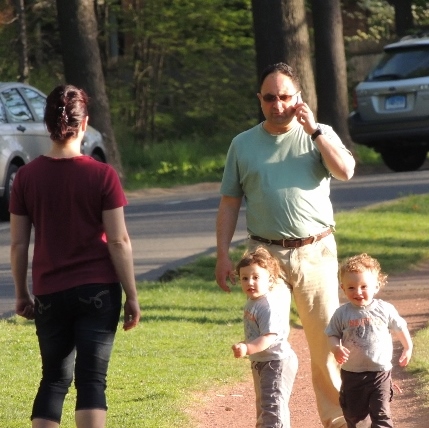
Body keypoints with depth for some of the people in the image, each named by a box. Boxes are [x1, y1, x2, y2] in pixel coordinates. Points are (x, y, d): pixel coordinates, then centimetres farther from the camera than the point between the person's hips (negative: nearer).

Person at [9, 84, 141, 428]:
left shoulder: (27, 176, -2)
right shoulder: (102, 176, -9)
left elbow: (18, 243, 2)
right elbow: (119, 241, -8)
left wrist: (22, 293, 14)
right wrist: (131, 296, -1)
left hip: (49, 293, 2)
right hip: (98, 290, -2)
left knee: (54, 378, 15)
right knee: (92, 380, 1)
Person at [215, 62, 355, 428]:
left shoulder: (319, 135, 7)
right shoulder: (243, 145, 9)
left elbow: (345, 171, -12)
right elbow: (229, 204, 11)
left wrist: (314, 130, -10)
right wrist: (223, 254, 4)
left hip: (315, 251, -1)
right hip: (265, 253, 1)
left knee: (326, 337, -2)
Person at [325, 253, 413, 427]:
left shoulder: (385, 309, -6)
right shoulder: (342, 314, -6)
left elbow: (400, 327, 9)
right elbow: (332, 335, -1)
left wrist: (408, 348, 19)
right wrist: (336, 348, -22)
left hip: (380, 372, -2)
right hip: (352, 373, 2)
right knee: (353, 414, 14)